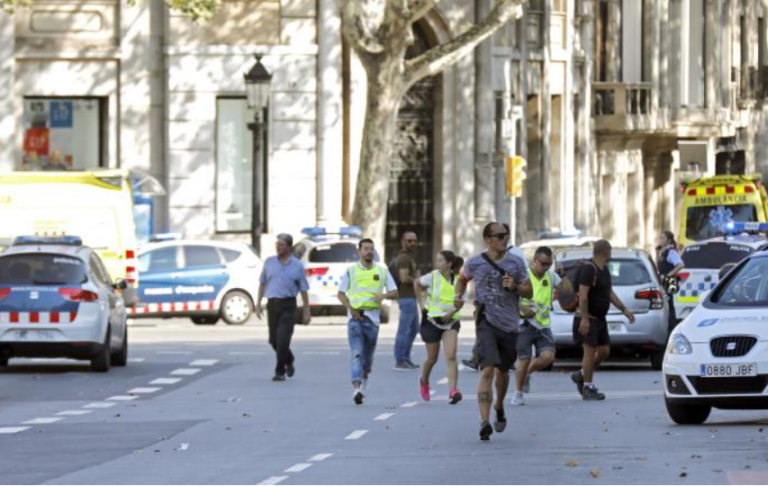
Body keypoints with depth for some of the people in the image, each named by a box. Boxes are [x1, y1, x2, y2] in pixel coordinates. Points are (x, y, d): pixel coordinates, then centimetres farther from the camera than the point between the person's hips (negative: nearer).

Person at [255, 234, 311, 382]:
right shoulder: (269, 262, 8)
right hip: (272, 304, 4)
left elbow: (303, 290, 3)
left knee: (282, 340, -12)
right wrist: (258, 304, 9)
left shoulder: (297, 266, 0)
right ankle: (289, 361, 35)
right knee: (274, 340, 9)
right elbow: (263, 283, 15)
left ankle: (280, 372, -6)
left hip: (288, 305, -4)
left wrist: (307, 312, 1)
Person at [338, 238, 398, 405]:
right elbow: (341, 294, 8)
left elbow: (394, 293, 9)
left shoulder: (382, 272, 8)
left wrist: (383, 295, -14)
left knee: (368, 354, 10)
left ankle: (364, 380, 34)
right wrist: (350, 308, -9)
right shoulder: (350, 271, 5)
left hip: (373, 316, 2)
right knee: (357, 353, -13)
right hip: (355, 316, -2)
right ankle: (357, 388, -22)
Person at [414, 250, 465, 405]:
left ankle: (453, 391, -22)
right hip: (432, 321, 0)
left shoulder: (457, 280, -5)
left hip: (450, 322, 0)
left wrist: (452, 311, -12)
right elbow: (417, 284, 12)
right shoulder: (432, 277, -7)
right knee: (432, 358, 11)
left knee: (451, 356, -16)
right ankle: (424, 381, 42)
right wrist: (421, 302, 5)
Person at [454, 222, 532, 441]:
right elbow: (462, 279, 22)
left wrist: (515, 287, -13)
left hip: (510, 325, 3)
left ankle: (499, 406, 47)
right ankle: (484, 422, -23)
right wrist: (459, 296, 4)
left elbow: (529, 292, 7)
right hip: (487, 322, -3)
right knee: (487, 370, -18)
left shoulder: (516, 263, 4)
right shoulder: (475, 263, 1)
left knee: (502, 371, 18)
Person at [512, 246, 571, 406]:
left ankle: (527, 373, 17)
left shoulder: (551, 276, 8)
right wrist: (523, 307, -22)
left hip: (543, 325, 4)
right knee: (524, 360, -5)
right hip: (525, 324, -4)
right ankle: (518, 394, 14)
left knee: (548, 356, -14)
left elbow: (567, 289, -1)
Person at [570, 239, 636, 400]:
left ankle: (582, 375, 24)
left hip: (600, 318, 9)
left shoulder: (604, 270, 14)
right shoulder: (588, 269, -16)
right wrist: (584, 319, -27)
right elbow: (583, 295, -22)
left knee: (604, 350, 10)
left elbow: (610, 293, 23)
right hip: (588, 319, -9)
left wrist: (624, 310, 18)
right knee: (590, 350, -8)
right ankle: (588, 388, -3)